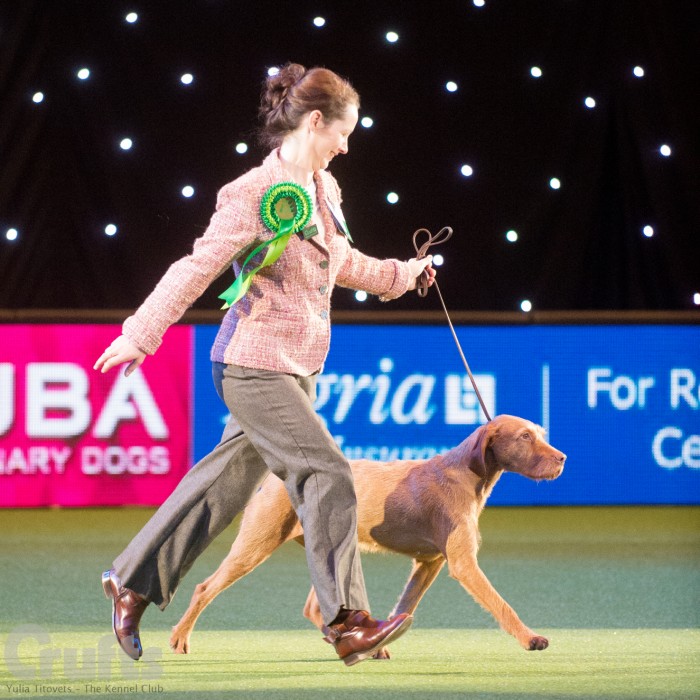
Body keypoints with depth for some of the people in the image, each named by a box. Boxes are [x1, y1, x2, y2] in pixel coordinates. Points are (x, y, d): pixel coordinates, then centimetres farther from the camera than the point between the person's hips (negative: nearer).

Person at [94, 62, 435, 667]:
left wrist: (402, 274, 28)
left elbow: (342, 263, 28)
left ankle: (132, 582, 25)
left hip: (296, 369, 9)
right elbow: (197, 269, -16)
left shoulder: (322, 190, 10)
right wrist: (141, 334, -15)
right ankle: (348, 623, -9)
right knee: (329, 477, -12)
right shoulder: (256, 196, -16)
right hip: (255, 368, -9)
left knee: (229, 480, 13)